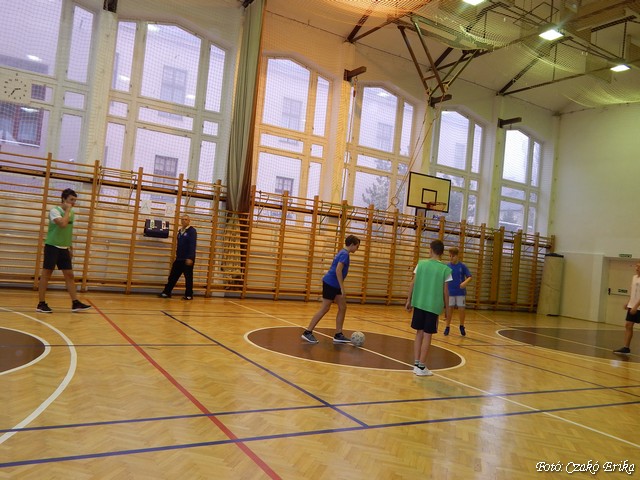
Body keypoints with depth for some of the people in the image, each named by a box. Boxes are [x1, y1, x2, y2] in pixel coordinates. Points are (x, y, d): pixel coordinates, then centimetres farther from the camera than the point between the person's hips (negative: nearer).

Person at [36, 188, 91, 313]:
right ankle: (41, 304, 7)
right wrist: (67, 210, -17)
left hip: (64, 248, 7)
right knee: (46, 275, -1)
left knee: (69, 275, 4)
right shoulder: (54, 210, -11)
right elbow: (63, 224, -29)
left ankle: (75, 303, 5)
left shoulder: (72, 213, 11)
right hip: (52, 247, -7)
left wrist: (70, 248, 18)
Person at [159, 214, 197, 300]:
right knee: (173, 276, 7)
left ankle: (189, 295, 9)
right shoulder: (180, 231, 15)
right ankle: (166, 293, 14)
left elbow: (192, 245, -15)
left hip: (188, 259, -7)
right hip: (179, 259, 7)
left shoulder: (192, 231, -8)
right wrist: (177, 254, 15)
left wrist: (190, 258, -21)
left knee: (188, 277, 1)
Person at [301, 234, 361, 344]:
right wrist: (342, 288, -23)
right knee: (324, 309, -5)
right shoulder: (345, 254, -14)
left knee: (343, 308, 7)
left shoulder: (343, 253, 15)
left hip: (334, 285, 10)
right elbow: (338, 270, -24)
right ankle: (308, 332, 1)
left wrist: (341, 287, 25)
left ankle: (338, 335, 10)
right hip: (330, 283, -10)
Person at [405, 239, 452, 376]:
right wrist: (447, 307, 8)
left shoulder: (421, 263, 1)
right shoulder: (445, 269, -5)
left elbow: (413, 284, 1)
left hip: (419, 303, 3)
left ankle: (416, 364, 17)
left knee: (419, 333, 13)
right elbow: (445, 291, -3)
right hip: (434, 306, -2)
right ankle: (421, 367, 7)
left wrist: (408, 300, 10)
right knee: (427, 336, 3)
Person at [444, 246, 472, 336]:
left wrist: (465, 282, -26)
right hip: (450, 292, 1)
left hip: (461, 292, -1)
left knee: (461, 310, 2)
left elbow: (469, 277, -7)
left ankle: (462, 326, 24)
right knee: (449, 310, 4)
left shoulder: (462, 266, -5)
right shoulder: (447, 266, -1)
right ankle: (447, 327, 18)